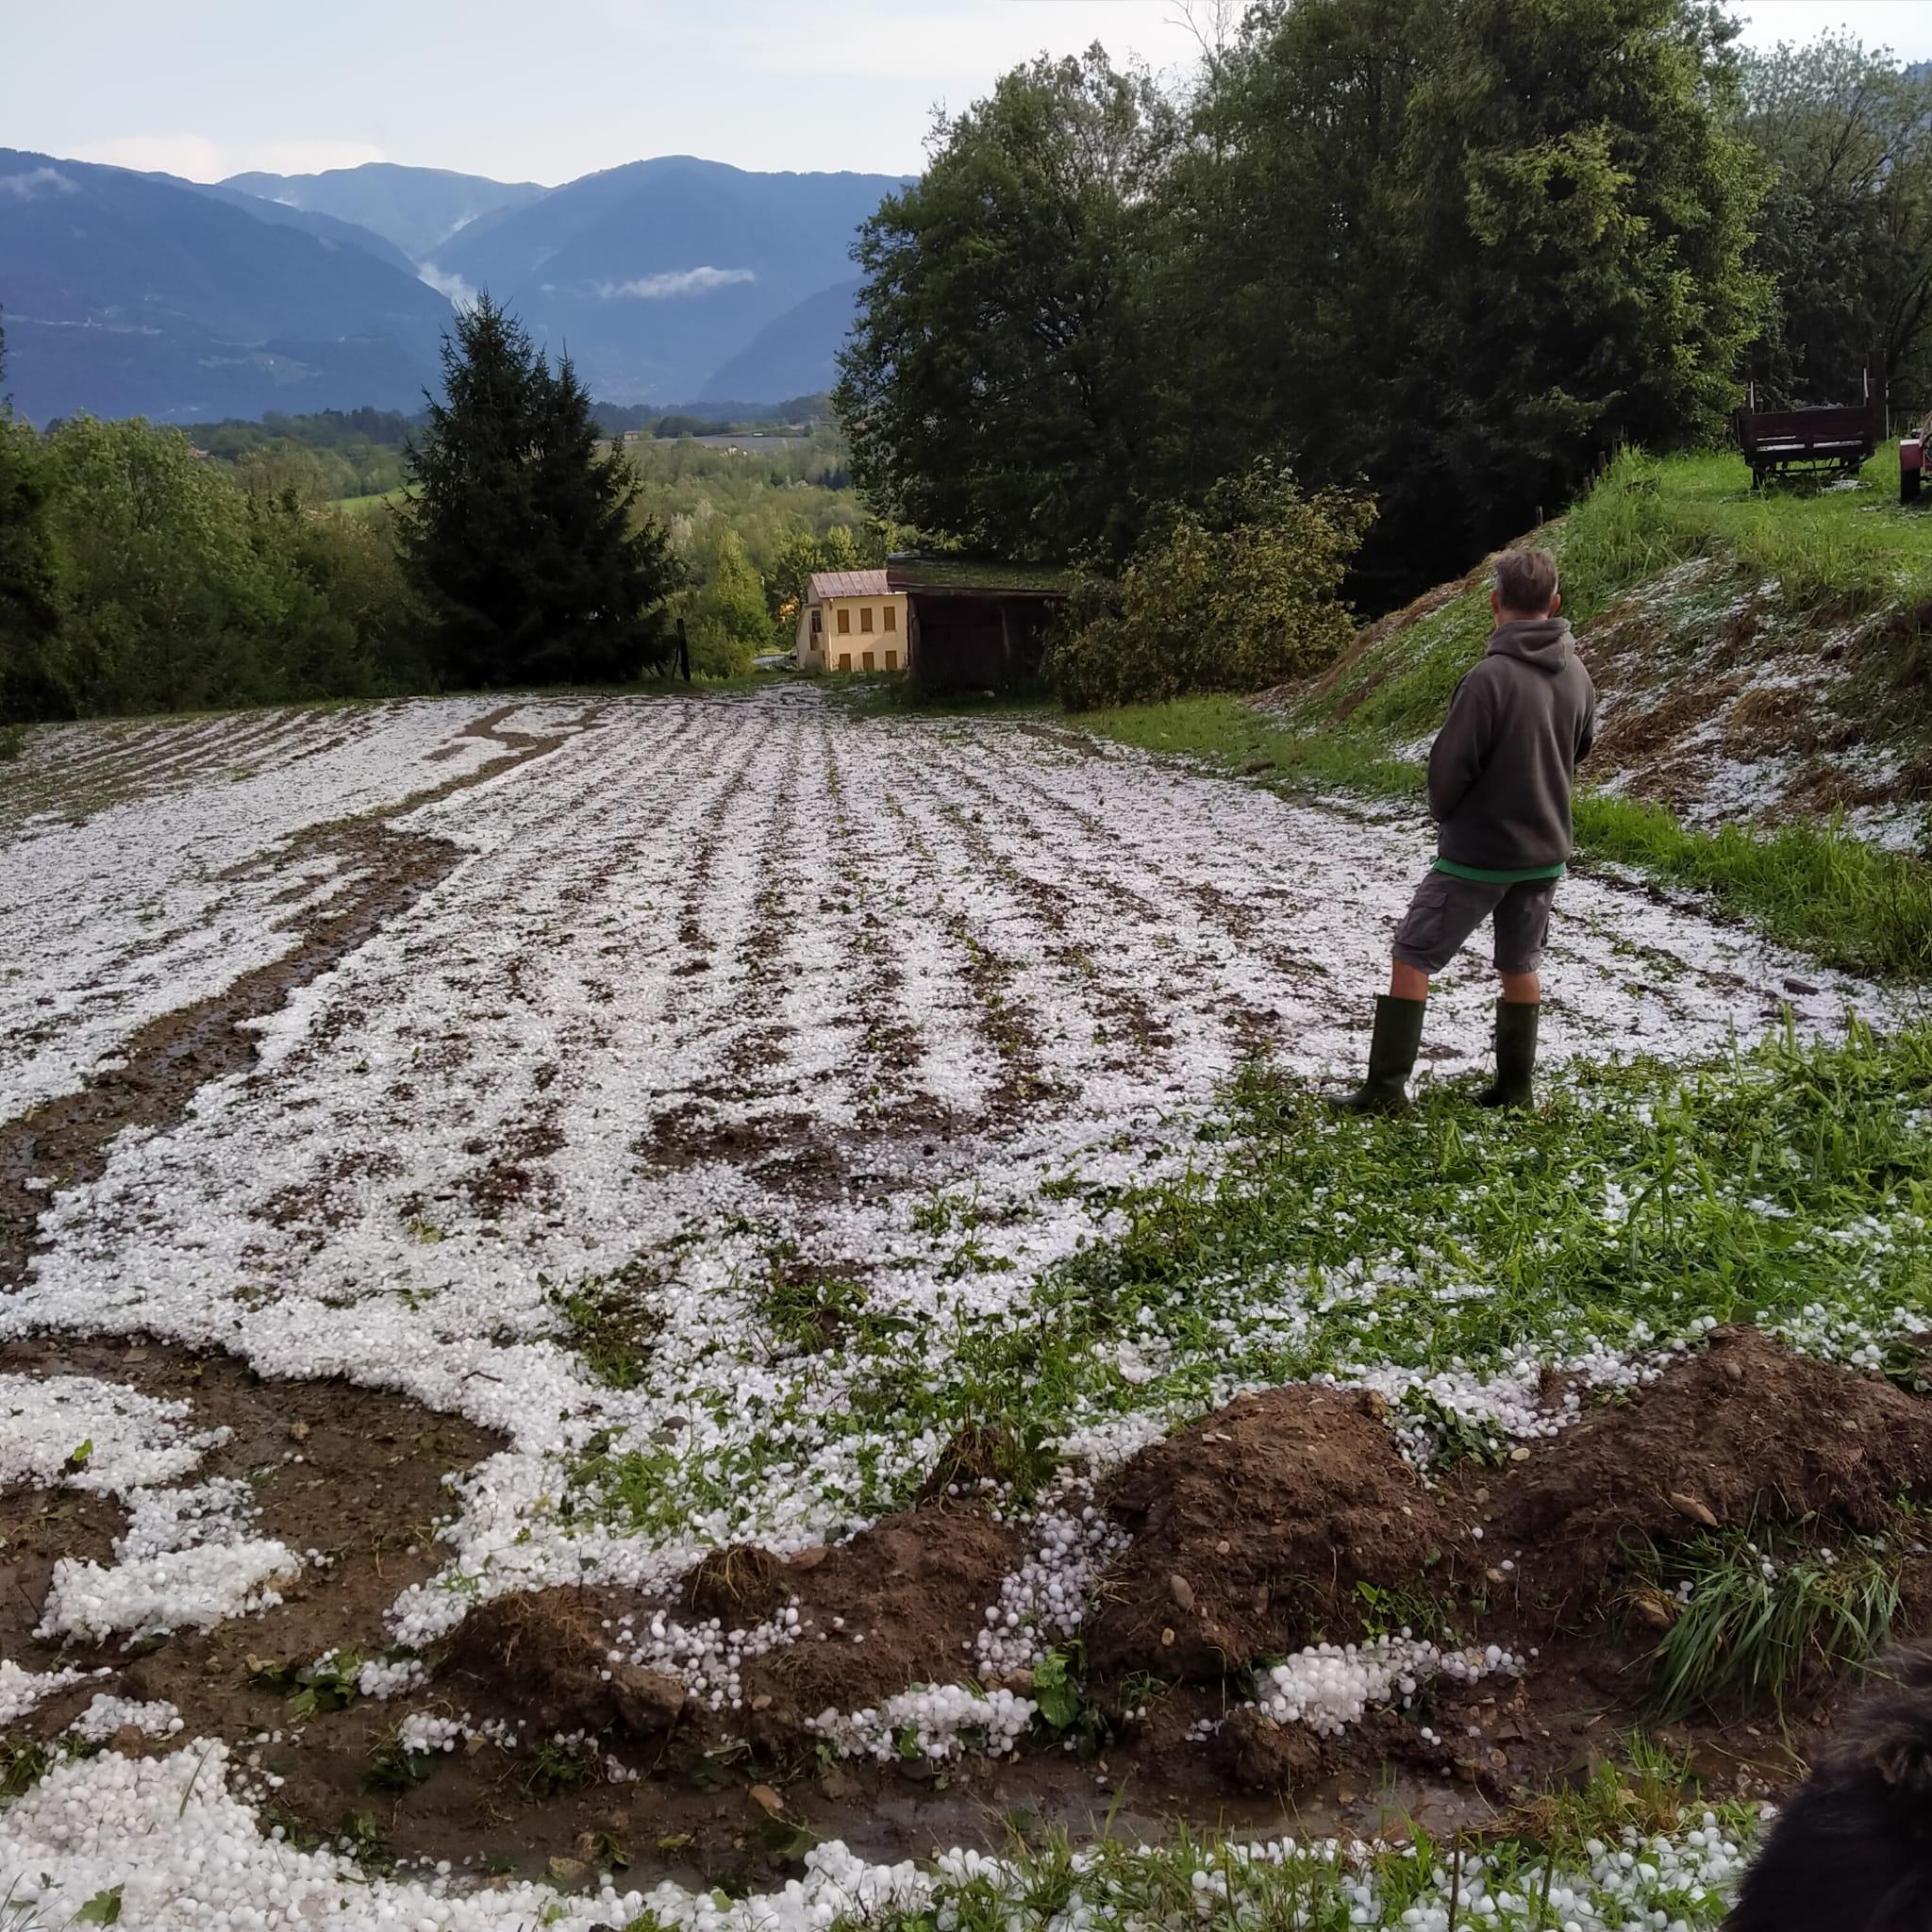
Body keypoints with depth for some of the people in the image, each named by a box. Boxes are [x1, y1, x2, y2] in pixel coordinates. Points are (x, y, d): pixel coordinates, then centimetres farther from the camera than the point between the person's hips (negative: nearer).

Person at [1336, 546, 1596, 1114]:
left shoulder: (1490, 677, -22)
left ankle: (1385, 1088, 1)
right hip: (1545, 852, 6)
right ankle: (1514, 1088, 22)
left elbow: (1448, 767, -17)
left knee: (1411, 959, 3)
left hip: (1477, 853, -6)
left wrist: (1445, 814, 3)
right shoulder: (1577, 675, 0)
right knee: (1521, 967, 17)